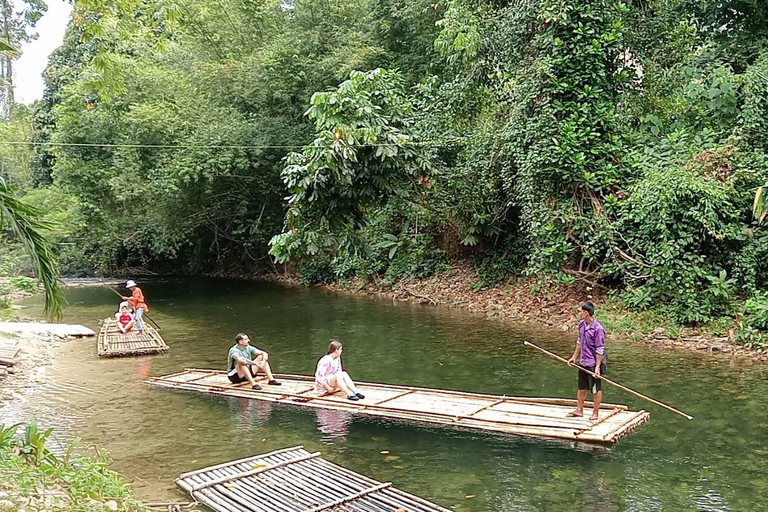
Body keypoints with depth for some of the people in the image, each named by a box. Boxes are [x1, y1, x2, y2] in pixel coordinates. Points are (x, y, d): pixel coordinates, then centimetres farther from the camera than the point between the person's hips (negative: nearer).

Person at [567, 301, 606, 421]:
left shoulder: (598, 329, -22)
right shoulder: (581, 325, 1)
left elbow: (600, 350, -19)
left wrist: (597, 367, -19)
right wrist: (574, 357, 17)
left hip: (594, 364, -8)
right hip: (583, 363, 8)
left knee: (596, 389, 8)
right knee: (582, 388, 18)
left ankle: (595, 413, 21)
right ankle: (579, 410, 31)